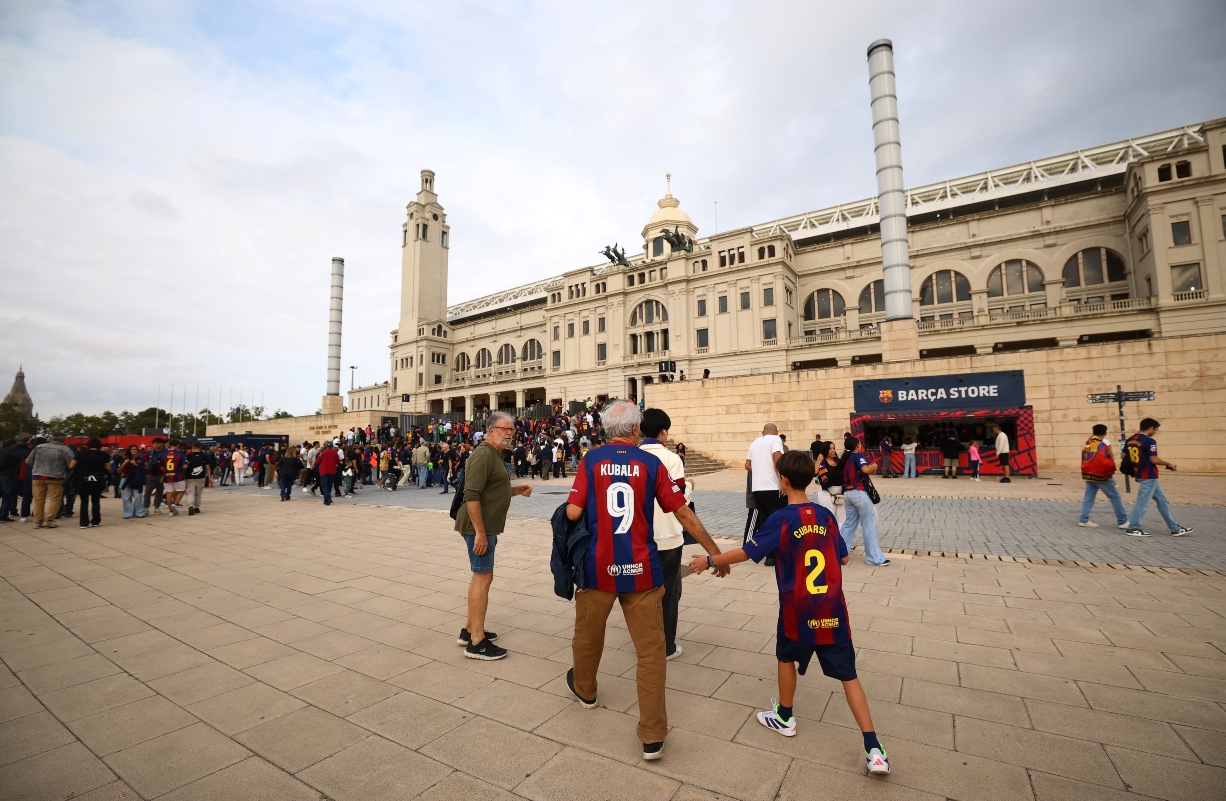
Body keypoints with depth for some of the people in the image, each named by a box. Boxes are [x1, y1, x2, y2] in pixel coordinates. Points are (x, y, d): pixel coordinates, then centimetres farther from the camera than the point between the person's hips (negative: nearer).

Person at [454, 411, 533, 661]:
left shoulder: (495, 455, 15)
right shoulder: (484, 455, -17)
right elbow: (472, 496, -25)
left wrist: (517, 490, 9)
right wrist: (480, 532, -26)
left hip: (487, 526, 11)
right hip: (479, 527, -11)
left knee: (480, 575, 17)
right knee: (484, 577, -6)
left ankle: (469, 630, 30)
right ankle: (476, 642, 3)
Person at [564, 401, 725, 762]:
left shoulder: (591, 460, -5)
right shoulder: (651, 463, -3)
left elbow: (572, 513, -10)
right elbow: (684, 514, -1)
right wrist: (715, 553, 9)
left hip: (598, 568, 1)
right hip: (641, 570, -1)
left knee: (588, 635, 25)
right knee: (650, 650, 10)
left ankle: (585, 690, 50)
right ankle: (653, 737, 15)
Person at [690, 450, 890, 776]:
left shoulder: (781, 519, -13)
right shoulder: (826, 516, 2)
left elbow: (747, 552, -12)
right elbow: (843, 558, 11)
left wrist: (710, 561, -2)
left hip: (798, 611, -3)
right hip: (832, 610, 4)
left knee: (787, 657, 22)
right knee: (848, 675, 11)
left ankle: (785, 718, 38)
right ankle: (874, 750, 7)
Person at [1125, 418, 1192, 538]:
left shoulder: (1130, 440, 8)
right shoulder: (1149, 441, -16)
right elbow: (1154, 460, -19)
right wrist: (1169, 464, -3)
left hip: (1140, 475, 9)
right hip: (1149, 476, -9)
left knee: (1162, 501, 17)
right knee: (1142, 502, -2)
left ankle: (1175, 528, 23)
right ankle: (1133, 528, 3)